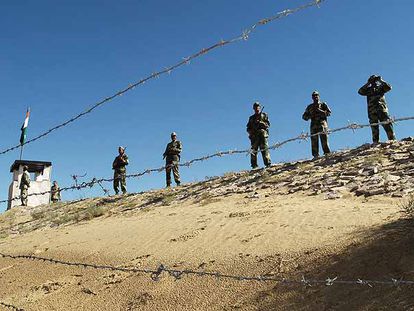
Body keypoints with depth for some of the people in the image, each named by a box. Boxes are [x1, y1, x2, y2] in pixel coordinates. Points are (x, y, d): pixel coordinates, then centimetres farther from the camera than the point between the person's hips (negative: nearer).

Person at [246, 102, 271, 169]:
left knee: (264, 149, -13)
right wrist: (250, 131, -2)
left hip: (262, 135, -3)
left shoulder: (264, 115, 15)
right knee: (253, 151, -5)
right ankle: (254, 165, -7)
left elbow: (268, 125, 3)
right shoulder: (251, 118, 23)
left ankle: (268, 163, -17)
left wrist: (261, 123, -12)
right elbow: (248, 128, 20)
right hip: (254, 136, 3)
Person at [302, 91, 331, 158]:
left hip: (322, 123, -2)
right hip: (314, 125, 2)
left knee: (324, 139, -15)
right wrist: (310, 115, 0)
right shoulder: (310, 107, 22)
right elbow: (304, 117, 20)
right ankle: (316, 155, -8)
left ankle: (327, 153, -15)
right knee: (314, 140, -7)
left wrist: (320, 111, -10)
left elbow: (329, 113, 4)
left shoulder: (323, 104, 15)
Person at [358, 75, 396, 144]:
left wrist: (381, 81, 1)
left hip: (382, 109, -1)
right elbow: (360, 91, 1)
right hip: (372, 111, 1)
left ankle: (392, 140, -12)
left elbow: (389, 87, 0)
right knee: (374, 128, -1)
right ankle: (375, 143, -2)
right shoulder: (368, 89, 17)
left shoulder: (380, 87, 17)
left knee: (388, 125, -10)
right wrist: (368, 83, 3)